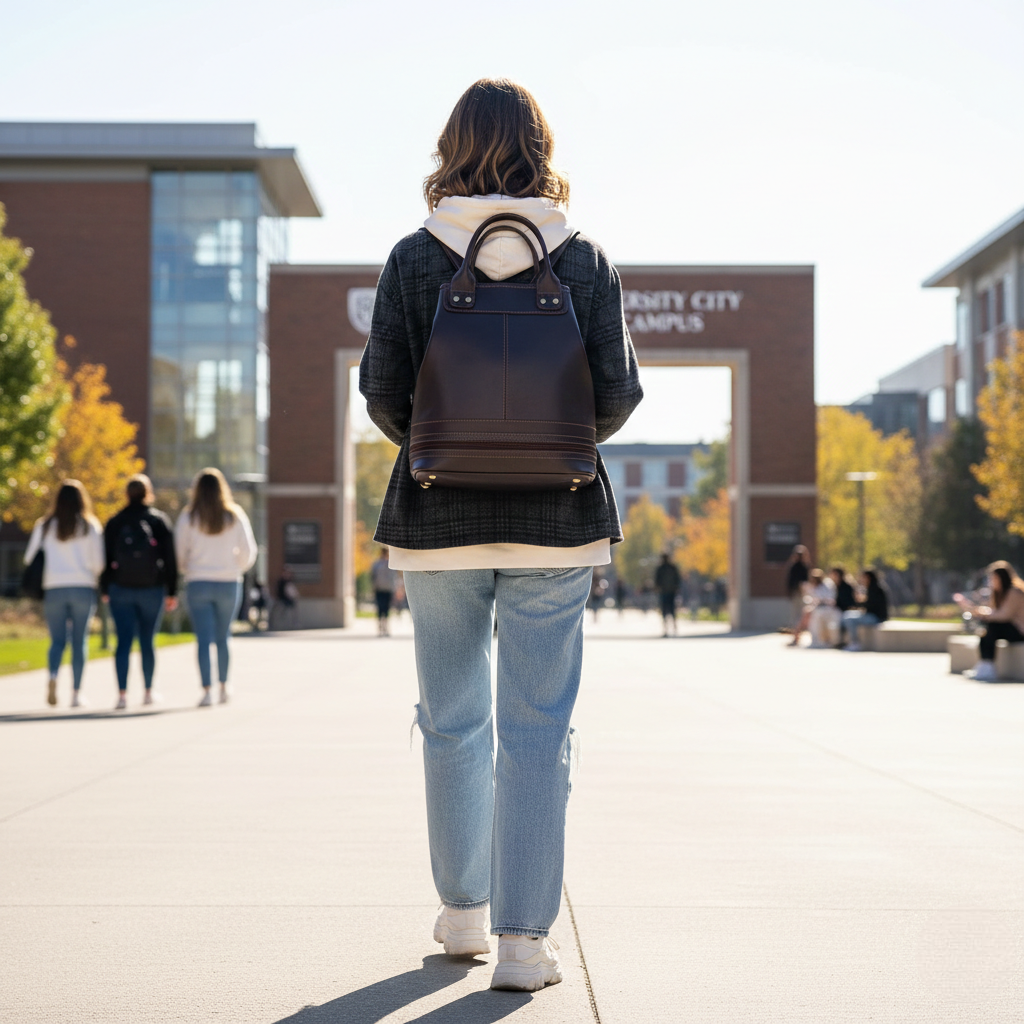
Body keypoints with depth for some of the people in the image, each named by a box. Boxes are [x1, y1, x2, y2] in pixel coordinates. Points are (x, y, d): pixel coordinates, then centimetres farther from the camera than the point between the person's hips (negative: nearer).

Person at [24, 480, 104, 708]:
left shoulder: (44, 526, 6)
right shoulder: (90, 526, 3)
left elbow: (30, 558, 5)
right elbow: (99, 562, -1)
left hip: (54, 589, 1)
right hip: (83, 588, -1)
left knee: (57, 640, 6)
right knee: (80, 642, 5)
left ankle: (53, 676, -22)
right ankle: (76, 693, 2)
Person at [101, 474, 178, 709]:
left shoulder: (114, 522, 3)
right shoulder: (160, 521, 1)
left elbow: (106, 558, 5)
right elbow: (170, 559, -1)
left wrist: (104, 590, 14)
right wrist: (172, 592, 4)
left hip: (121, 590, 0)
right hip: (152, 590, 0)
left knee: (124, 642, -4)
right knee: (147, 642, 10)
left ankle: (122, 694, -14)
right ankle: (148, 692, 20)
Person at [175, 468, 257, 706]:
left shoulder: (188, 518, -3)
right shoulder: (235, 516, 0)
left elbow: (178, 553, -1)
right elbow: (248, 553, 2)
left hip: (198, 583, -1)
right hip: (229, 584, 1)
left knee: (204, 640, -1)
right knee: (222, 639, 15)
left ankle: (207, 691, -10)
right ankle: (224, 687, 22)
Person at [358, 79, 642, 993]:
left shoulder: (415, 258, -3)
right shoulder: (585, 260, -1)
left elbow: (383, 389, -6)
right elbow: (618, 392, -3)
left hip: (438, 516, 1)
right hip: (554, 517, 0)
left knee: (452, 721, 15)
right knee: (539, 731, 3)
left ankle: (463, 909, 27)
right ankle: (523, 938, 1)